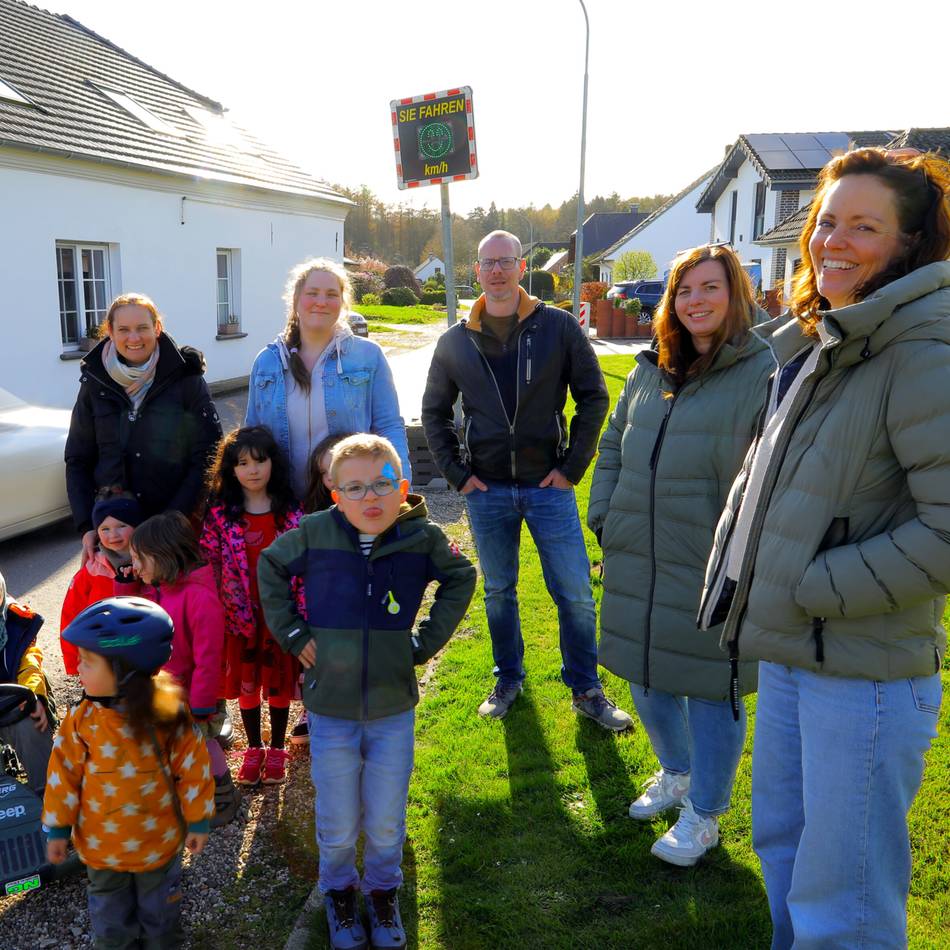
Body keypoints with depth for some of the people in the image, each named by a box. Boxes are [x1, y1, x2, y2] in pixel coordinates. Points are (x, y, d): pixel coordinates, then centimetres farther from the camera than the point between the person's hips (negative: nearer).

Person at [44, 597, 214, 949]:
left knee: (160, 911, 23)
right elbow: (64, 775, -6)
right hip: (101, 844, 2)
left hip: (158, 841, -1)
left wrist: (197, 821, -6)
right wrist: (58, 828, -1)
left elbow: (192, 770, -13)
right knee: (111, 920, 22)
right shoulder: (81, 720, -17)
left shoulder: (167, 717, -22)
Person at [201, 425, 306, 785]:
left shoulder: (290, 511, -4)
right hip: (241, 614, 0)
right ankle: (253, 748, 33)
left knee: (279, 680, 12)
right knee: (246, 681, 14)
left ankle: (276, 749, 29)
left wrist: (303, 614, -4)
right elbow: (208, 563, -2)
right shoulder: (219, 514, -6)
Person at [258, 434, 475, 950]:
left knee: (386, 823, 14)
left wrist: (427, 639, -1)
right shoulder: (316, 533, -13)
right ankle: (338, 893, 44)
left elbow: (460, 577, 7)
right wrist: (292, 633, -1)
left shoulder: (422, 537, -12)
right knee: (338, 825, 14)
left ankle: (383, 892, 43)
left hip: (394, 708, 1)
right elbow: (270, 568, 6)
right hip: (330, 708, 0)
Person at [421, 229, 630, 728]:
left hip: (549, 486, -2)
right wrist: (456, 473, 3)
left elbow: (593, 398, 1)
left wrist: (572, 466, -5)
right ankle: (508, 680, 33)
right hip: (487, 490, 2)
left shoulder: (559, 327, -2)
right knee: (498, 592, 14)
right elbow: (434, 412, 13)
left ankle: (586, 690, 21)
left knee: (576, 595, 2)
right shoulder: (455, 341, 4)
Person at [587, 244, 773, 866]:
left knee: (709, 692, 8)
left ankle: (704, 814, 31)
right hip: (637, 565, 6)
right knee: (646, 680, 20)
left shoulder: (764, 372, -11)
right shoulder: (650, 371, 9)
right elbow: (613, 446, 18)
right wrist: (604, 518, 10)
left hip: (712, 574, -6)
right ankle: (676, 773, 47)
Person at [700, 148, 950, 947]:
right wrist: (740, 567, 8)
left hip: (866, 677, -8)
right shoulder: (814, 347, 10)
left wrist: (813, 589, -18)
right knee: (782, 844, 26)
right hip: (786, 656, 9)